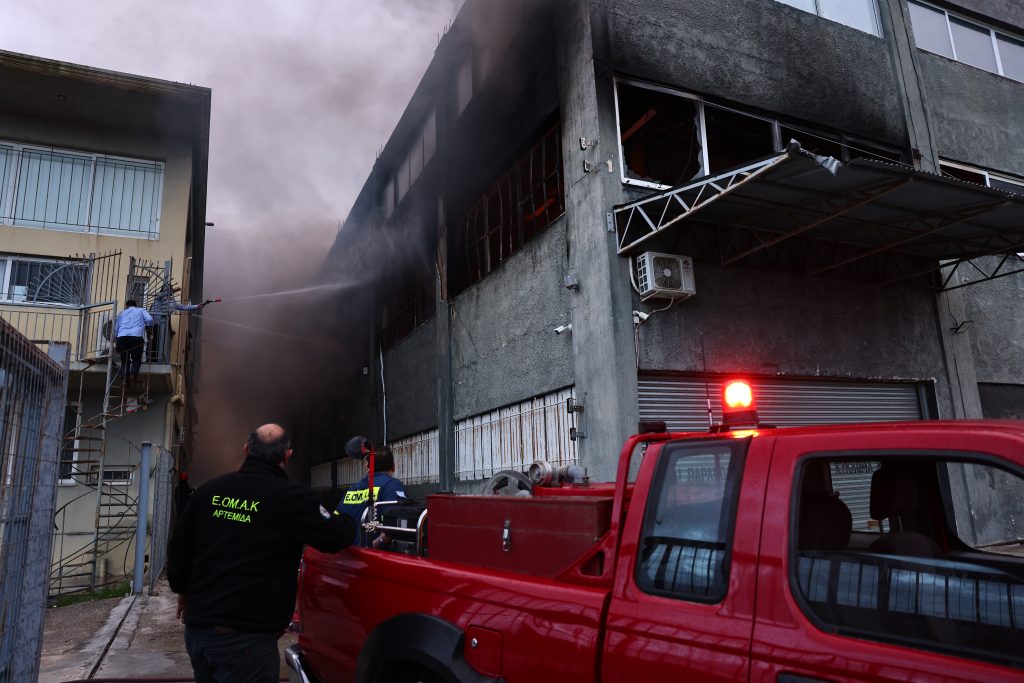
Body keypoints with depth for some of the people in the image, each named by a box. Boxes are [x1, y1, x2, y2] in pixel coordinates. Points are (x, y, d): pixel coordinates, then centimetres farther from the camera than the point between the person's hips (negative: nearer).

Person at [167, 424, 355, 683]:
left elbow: (179, 549, 12)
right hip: (246, 635, -6)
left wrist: (183, 590, 29)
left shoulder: (208, 490, 2)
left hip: (197, 626, 6)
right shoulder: (292, 497, -14)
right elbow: (336, 538, -8)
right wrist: (348, 523, 15)